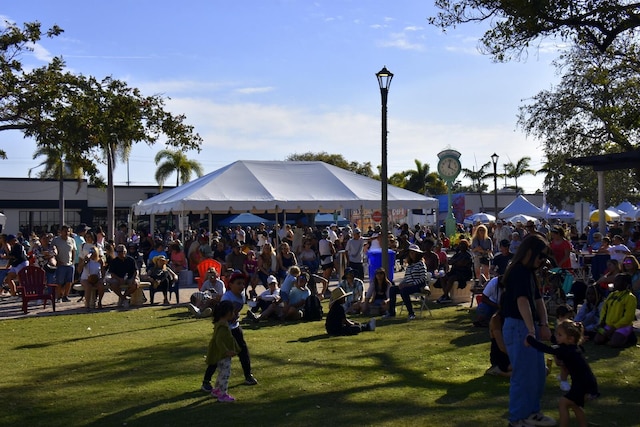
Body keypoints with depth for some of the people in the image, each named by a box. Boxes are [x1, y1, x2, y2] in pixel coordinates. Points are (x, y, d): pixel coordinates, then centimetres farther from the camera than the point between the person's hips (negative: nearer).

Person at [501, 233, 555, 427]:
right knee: (523, 373, -1)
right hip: (518, 327, -10)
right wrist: (531, 330, -38)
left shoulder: (530, 272, 13)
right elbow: (522, 301, -30)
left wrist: (544, 324, -1)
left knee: (538, 372, 18)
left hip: (529, 326, 10)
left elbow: (538, 300, 12)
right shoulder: (518, 272, -18)